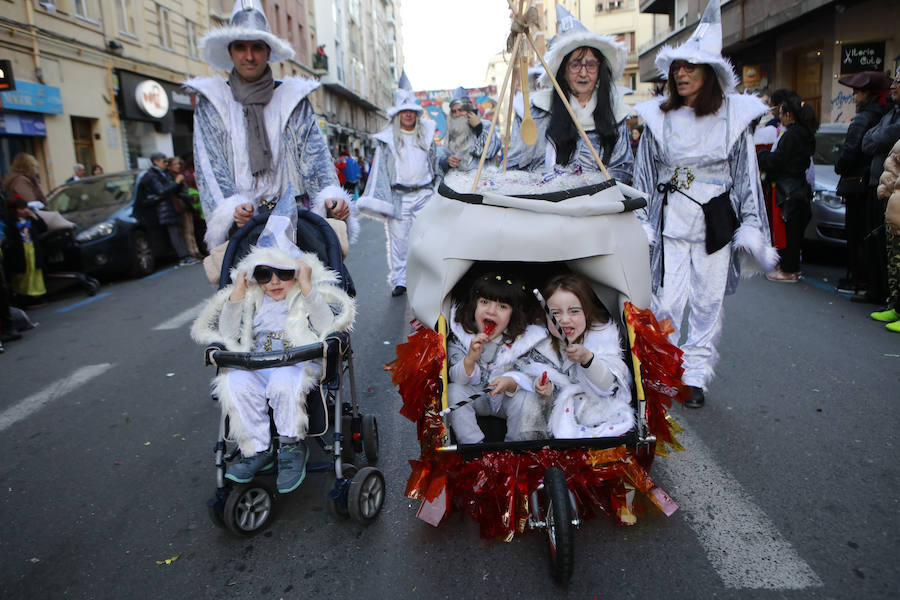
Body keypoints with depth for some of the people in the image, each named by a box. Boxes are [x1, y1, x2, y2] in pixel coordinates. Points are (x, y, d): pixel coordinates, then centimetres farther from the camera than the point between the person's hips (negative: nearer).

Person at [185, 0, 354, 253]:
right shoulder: (211, 102, 11)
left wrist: (331, 196, -14)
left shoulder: (294, 98, 13)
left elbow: (315, 153, 4)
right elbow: (209, 165, 3)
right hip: (241, 222, 0)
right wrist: (230, 207, -15)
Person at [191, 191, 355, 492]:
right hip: (255, 363, 4)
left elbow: (328, 326, -11)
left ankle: (292, 446, -13)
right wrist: (237, 295, 2)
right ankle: (257, 448, -13)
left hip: (299, 361, -3)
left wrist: (307, 289, -15)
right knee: (237, 384, -30)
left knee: (284, 383, -37)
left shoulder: (313, 293, 7)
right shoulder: (251, 298, 18)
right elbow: (227, 335, 9)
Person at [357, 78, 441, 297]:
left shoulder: (426, 135, 15)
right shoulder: (388, 139, 7)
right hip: (398, 196, -1)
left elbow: (435, 164, 20)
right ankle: (399, 281, 8)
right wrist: (381, 200, -5)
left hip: (423, 194, 2)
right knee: (398, 239, -2)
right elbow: (381, 170, 3)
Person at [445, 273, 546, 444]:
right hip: (476, 396, 1)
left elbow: (527, 377, -18)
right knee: (453, 391, -25)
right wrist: (470, 358, -36)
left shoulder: (524, 338, -17)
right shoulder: (460, 335, -14)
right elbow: (455, 378, -15)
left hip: (508, 397, -1)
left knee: (525, 398, -30)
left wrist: (511, 382, -41)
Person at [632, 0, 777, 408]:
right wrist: (641, 223, 3)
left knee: (707, 303, 5)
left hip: (716, 222, 1)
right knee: (666, 302, -5)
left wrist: (750, 226, 3)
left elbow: (747, 174, 7)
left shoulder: (733, 116, 3)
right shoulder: (658, 117, 4)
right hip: (670, 220, 0)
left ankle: (695, 376, 19)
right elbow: (644, 174, 7)